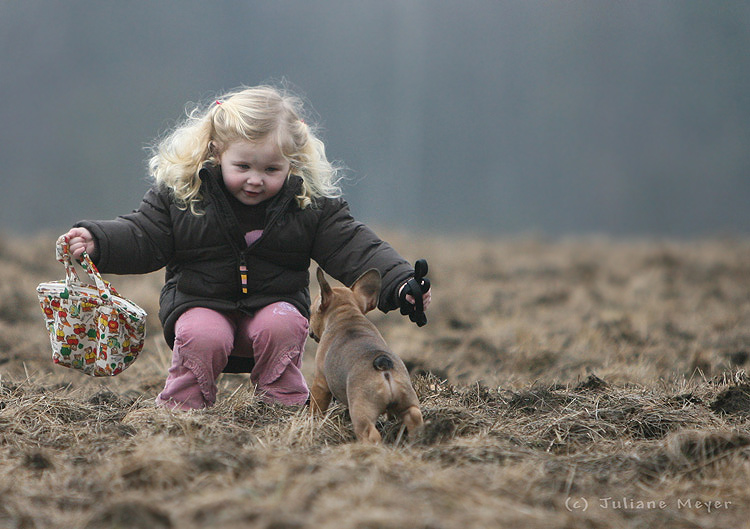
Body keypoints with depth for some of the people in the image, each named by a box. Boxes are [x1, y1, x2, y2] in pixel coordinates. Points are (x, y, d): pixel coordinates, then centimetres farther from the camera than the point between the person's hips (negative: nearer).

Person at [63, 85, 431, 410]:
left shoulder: (311, 203, -5)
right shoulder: (179, 192, -5)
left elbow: (353, 249, -6)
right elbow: (143, 237, -2)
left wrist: (400, 284, -19)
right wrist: (97, 241, -20)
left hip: (275, 302, 1)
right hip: (200, 302, -1)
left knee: (281, 326, -29)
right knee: (202, 337, -30)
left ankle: (286, 403, -9)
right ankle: (180, 407, -8)